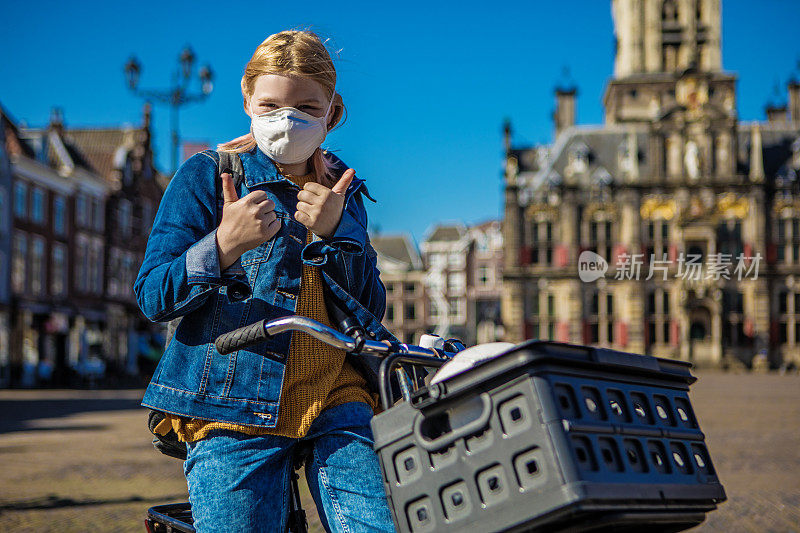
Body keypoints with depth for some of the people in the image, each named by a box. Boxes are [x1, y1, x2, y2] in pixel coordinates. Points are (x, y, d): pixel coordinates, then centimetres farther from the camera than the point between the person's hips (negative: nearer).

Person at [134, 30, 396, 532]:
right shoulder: (206, 175, 3)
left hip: (337, 397, 3)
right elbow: (153, 297, -5)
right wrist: (224, 245, -23)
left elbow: (371, 311, 8)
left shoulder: (342, 190, 14)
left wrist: (334, 233, -9)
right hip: (235, 399, -2)